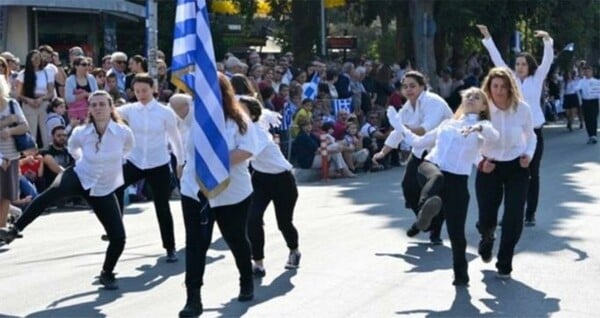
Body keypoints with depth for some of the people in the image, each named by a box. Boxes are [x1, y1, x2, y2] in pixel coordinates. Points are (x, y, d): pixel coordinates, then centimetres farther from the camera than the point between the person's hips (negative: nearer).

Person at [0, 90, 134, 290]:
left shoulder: (123, 132, -16)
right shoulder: (81, 133, -13)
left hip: (103, 191, 1)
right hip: (80, 177, -1)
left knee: (118, 238, -7)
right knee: (52, 192, -37)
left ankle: (107, 274, 22)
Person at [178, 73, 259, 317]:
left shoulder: (239, 120, -7)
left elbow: (247, 150, -16)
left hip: (233, 193, -2)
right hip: (195, 191, 2)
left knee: (237, 240, 17)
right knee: (196, 244, -3)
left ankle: (247, 280, 43)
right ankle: (193, 298, -1)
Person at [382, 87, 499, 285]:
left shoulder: (482, 126, 15)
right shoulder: (448, 124, 27)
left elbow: (494, 136, -11)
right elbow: (418, 141, 33)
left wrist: (478, 128, -31)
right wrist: (397, 125, 33)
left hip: (457, 179, -2)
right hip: (430, 166, 2)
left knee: (456, 230, -5)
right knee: (436, 177, -38)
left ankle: (461, 274, 14)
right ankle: (426, 210, -68)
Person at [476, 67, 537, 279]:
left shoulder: (522, 109, -11)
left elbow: (530, 136, 8)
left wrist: (529, 155, -10)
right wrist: (479, 161, -15)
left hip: (516, 167, 1)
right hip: (489, 167, 0)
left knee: (514, 218, -6)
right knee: (486, 218, -1)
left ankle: (504, 264, 14)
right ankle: (486, 239, 39)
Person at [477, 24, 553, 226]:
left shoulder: (537, 78, 3)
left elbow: (548, 60, -9)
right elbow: (497, 59, 4)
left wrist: (547, 40, -24)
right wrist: (487, 38, -2)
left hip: (533, 131, -2)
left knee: (532, 173, 4)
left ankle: (530, 214, 10)